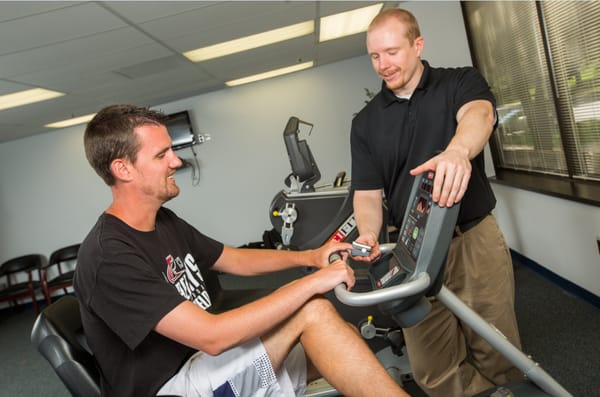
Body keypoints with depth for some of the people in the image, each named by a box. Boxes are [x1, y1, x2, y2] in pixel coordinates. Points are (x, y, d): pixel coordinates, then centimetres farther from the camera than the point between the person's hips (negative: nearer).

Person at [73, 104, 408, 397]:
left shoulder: (166, 222, 6)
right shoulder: (109, 258, -22)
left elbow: (238, 260, 16)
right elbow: (212, 336, -29)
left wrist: (310, 257, 2)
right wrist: (312, 282, -25)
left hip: (201, 360, 8)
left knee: (346, 340, -5)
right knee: (313, 312, -23)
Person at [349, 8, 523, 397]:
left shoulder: (461, 82, 1)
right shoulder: (366, 122, 7)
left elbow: (478, 114, -23)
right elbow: (367, 193, 4)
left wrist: (458, 151, -47)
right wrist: (368, 234, -18)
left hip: (476, 239, -1)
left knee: (498, 353, 9)